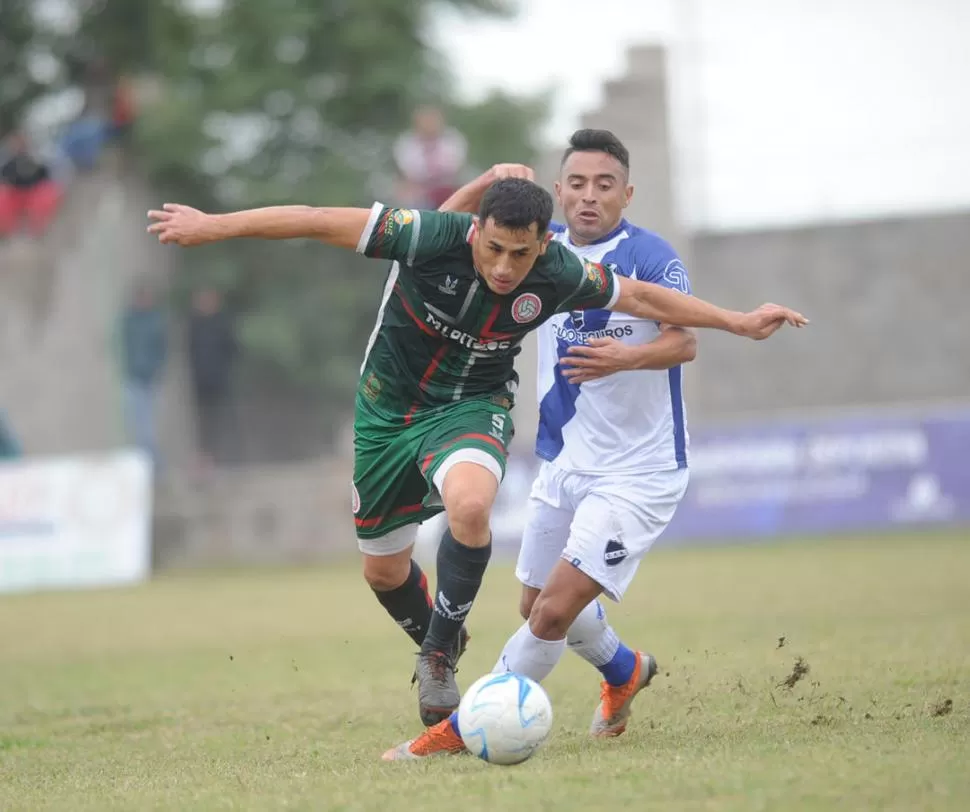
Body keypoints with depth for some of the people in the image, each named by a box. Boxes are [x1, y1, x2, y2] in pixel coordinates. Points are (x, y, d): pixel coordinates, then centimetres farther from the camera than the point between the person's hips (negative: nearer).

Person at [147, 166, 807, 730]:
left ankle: (439, 655, -14)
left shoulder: (556, 275, -20)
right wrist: (213, 226, -24)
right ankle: (439, 657, 43)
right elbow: (317, 222, -24)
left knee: (470, 505, -34)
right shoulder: (431, 237, -29)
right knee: (383, 570, 12)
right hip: (388, 408, 1)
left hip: (472, 407, -1)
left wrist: (736, 322, 2)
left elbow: (638, 296, -3)